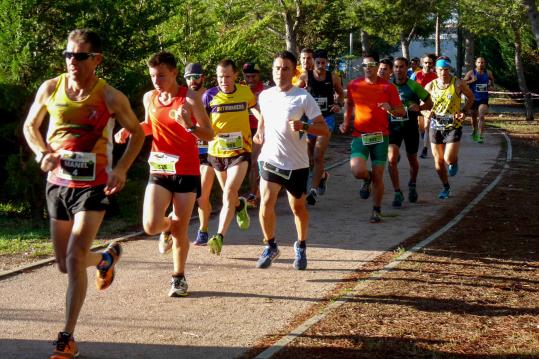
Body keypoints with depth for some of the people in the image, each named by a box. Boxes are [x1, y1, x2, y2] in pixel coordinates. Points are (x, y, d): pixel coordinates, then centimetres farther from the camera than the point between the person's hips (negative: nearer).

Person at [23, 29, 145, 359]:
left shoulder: (110, 97, -11)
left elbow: (138, 133, 2)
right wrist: (42, 153, -9)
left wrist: (121, 169, -12)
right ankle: (107, 257, 48)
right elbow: (30, 126, 12)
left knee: (75, 258, -17)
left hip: (93, 187, -4)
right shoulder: (50, 89, -3)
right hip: (58, 183, 4)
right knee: (65, 264, 14)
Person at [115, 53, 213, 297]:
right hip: (158, 170, 3)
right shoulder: (149, 98, 4)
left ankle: (179, 277, 23)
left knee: (181, 231, 2)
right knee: (151, 226, -12)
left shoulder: (190, 98, -9)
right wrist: (129, 131, 5)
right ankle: (168, 227, 26)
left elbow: (209, 134, -10)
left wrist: (188, 125, -28)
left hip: (186, 171, -3)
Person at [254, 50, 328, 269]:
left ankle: (301, 248, 34)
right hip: (270, 159, 2)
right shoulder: (265, 96, 3)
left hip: (297, 163, -2)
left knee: (298, 207, 11)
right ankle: (270, 247, 9)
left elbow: (324, 130, -12)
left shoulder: (303, 97, -10)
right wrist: (260, 133, 8)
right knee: (266, 204, -12)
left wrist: (303, 126, -28)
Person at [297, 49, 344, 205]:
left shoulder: (333, 78, -1)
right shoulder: (306, 76, -3)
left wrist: (339, 104, -5)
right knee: (309, 156, 12)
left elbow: (341, 93, 14)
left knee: (318, 156, -12)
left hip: (327, 118, -2)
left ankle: (314, 189, -7)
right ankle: (322, 175, 43)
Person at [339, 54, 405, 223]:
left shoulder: (388, 87, -1)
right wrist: (346, 122, 10)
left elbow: (402, 112, 2)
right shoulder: (354, 85, 4)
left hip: (380, 136, -1)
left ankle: (376, 210, 20)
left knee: (378, 176, 0)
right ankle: (367, 179, 18)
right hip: (359, 135, 1)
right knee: (357, 171, -20)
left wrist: (390, 109, -19)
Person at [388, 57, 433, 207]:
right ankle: (397, 193, -6)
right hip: (393, 127, 1)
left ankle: (412, 185, 44)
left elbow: (429, 103, -2)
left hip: (410, 127, 0)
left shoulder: (414, 86, -8)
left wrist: (419, 107, -21)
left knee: (412, 160, 15)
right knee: (391, 159, -17)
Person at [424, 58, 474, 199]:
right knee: (438, 161, 6)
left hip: (453, 126, -3)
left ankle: (454, 162, 24)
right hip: (435, 126, 3)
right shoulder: (430, 86, -1)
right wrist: (428, 112, -11)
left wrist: (463, 111, -8)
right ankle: (446, 187, 26)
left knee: (449, 159, -14)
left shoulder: (458, 84, -7)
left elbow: (471, 98, 7)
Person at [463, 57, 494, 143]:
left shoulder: (488, 73, 2)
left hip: (484, 99, 0)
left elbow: (492, 80, 24)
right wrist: (471, 81, -21)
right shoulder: (471, 73, -6)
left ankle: (480, 136, -21)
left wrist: (491, 86, 6)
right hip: (473, 99, 0)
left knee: (481, 117, -17)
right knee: (474, 117, 16)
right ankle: (475, 131, 43)